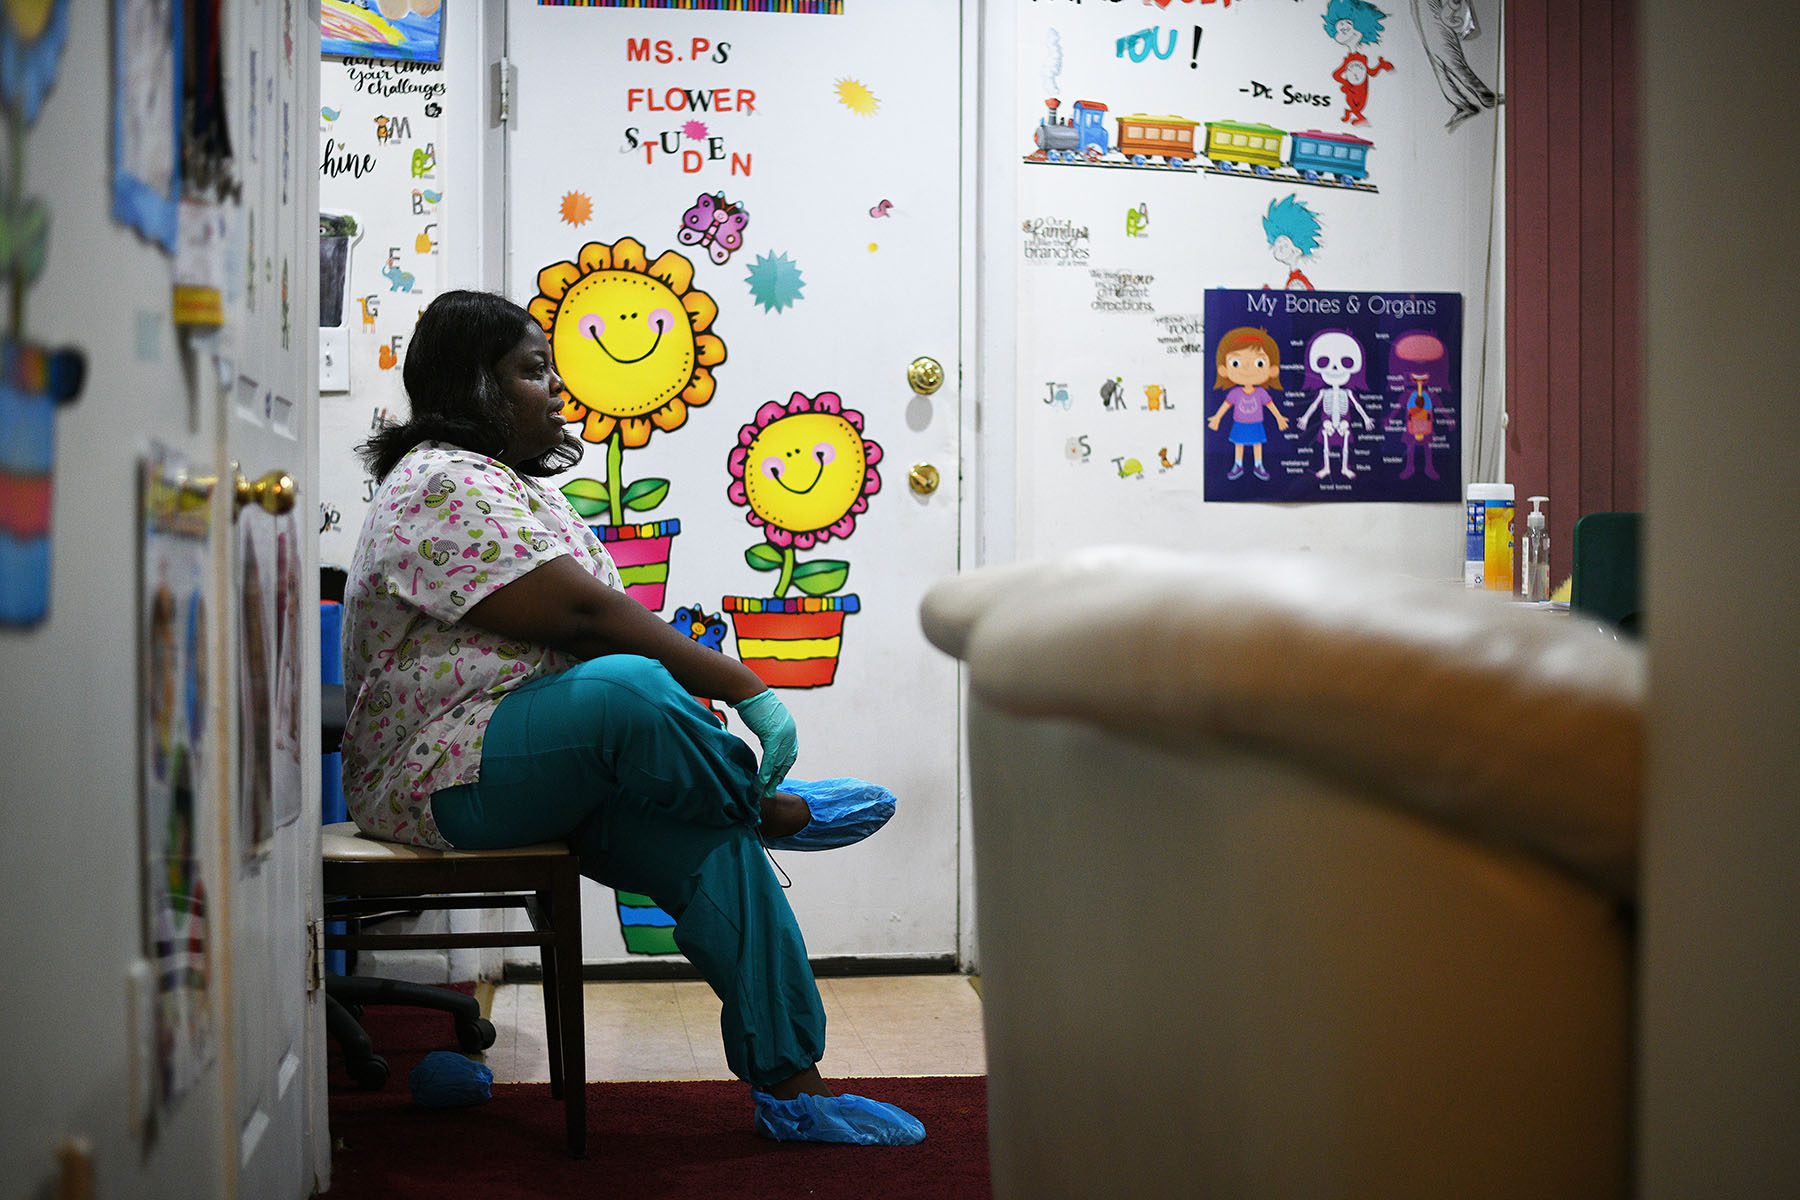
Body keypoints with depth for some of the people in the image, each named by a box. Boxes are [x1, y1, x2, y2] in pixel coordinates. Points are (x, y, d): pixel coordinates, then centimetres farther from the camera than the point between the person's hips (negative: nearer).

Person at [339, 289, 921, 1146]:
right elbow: (579, 612, -21)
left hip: (548, 770, 10)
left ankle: (790, 1089, -11)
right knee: (624, 688, -35)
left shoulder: (510, 484, 21)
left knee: (710, 838, -13)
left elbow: (591, 622, 14)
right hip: (446, 778, -9)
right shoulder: (441, 485, -12)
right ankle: (771, 807, -9)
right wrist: (746, 689, -18)